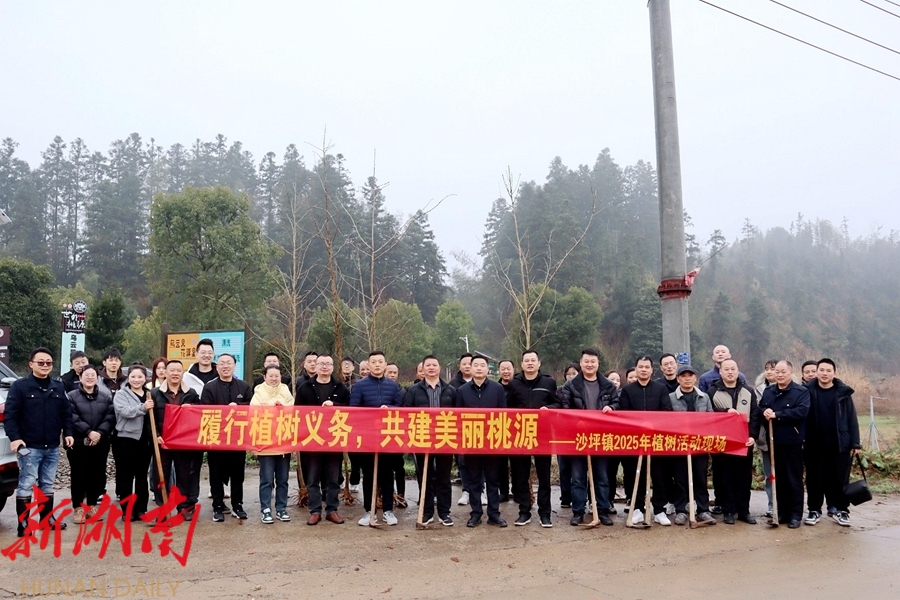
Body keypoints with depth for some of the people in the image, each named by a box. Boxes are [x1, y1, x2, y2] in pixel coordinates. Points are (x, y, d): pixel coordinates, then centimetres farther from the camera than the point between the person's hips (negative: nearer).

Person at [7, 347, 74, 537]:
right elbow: (10, 414, -10)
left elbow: (66, 412, 12)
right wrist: (14, 437, -19)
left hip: (52, 447, 5)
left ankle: (47, 518, 25)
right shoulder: (19, 386, -6)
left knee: (47, 485, 15)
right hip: (29, 447, -5)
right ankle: (23, 524, 6)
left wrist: (67, 433, 1)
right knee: (26, 485, -2)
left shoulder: (58, 387, 9)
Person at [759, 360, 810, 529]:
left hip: (793, 442, -5)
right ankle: (781, 512, 20)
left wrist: (776, 415, -19)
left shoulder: (801, 391, -5)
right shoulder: (768, 391, 13)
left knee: (794, 479, 2)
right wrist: (765, 412, -13)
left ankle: (795, 515, 11)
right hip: (773, 442, 5)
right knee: (778, 479, 11)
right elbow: (760, 409, 11)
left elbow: (801, 411, -19)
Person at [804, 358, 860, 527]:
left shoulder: (843, 392, 0)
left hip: (839, 444, 0)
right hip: (815, 444, 0)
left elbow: (851, 418, 2)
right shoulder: (808, 391, -1)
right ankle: (814, 510, 18)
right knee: (815, 479, 7)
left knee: (840, 478, 6)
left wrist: (855, 442, -2)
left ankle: (841, 510, 19)